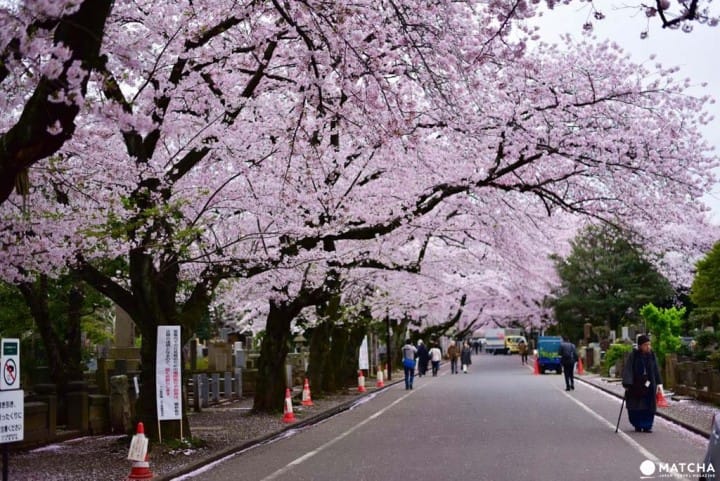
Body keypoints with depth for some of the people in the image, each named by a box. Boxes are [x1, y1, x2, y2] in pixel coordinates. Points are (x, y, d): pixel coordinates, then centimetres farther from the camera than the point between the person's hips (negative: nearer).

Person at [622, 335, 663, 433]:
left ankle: (647, 426, 8)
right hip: (635, 385, -3)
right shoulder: (633, 356, -8)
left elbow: (656, 370, 11)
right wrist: (626, 384, -20)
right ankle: (637, 425, 17)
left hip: (649, 385, 3)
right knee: (635, 407, 2)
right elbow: (627, 370, -12)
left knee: (648, 406, 0)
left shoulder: (652, 355, 3)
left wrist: (659, 383, 6)